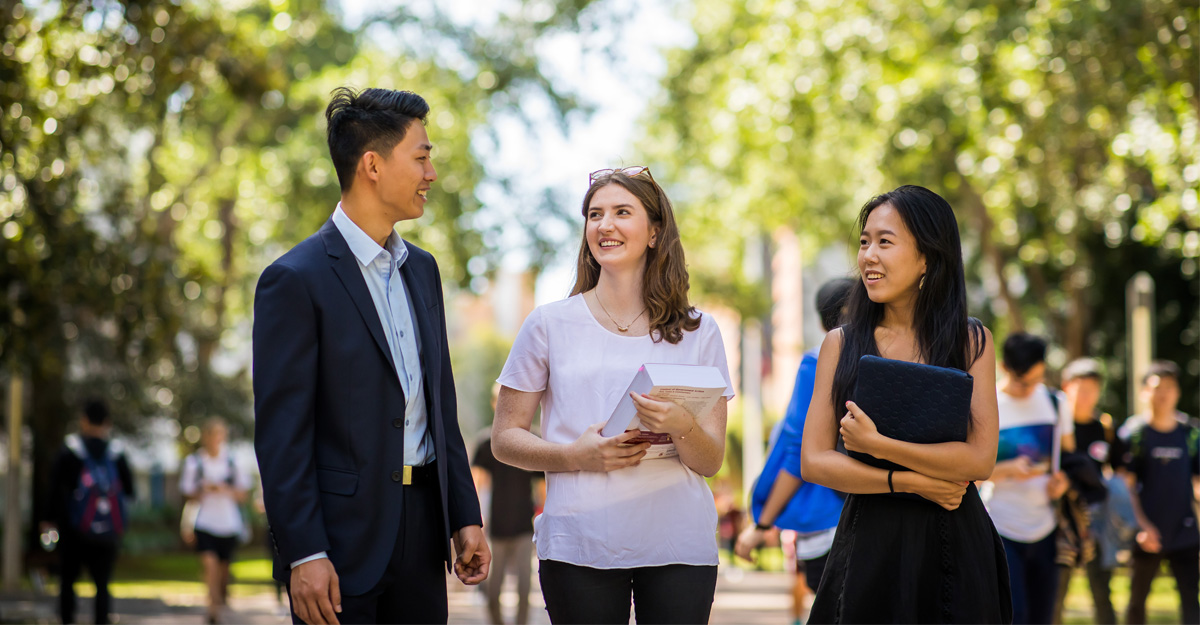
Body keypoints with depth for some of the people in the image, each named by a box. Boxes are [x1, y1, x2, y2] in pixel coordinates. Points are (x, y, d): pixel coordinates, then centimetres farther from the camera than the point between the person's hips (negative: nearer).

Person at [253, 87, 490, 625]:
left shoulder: (422, 269, 14)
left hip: (422, 526, 7)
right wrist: (303, 554, -17)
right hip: (342, 540, -7)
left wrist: (465, 516, 12)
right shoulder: (296, 279, -9)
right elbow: (280, 432, -13)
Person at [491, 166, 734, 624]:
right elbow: (504, 439, 7)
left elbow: (711, 462, 7)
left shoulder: (698, 333, 10)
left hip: (679, 543, 1)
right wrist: (576, 455, -11)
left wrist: (683, 427, -15)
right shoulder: (550, 324, 8)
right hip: (579, 546, -1)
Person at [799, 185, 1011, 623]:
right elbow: (813, 462, -2)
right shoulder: (841, 344, 5)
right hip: (869, 545, 1)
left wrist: (878, 445, -16)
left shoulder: (971, 341, 2)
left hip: (953, 547, -1)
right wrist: (909, 482, -12)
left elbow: (980, 460, -9)